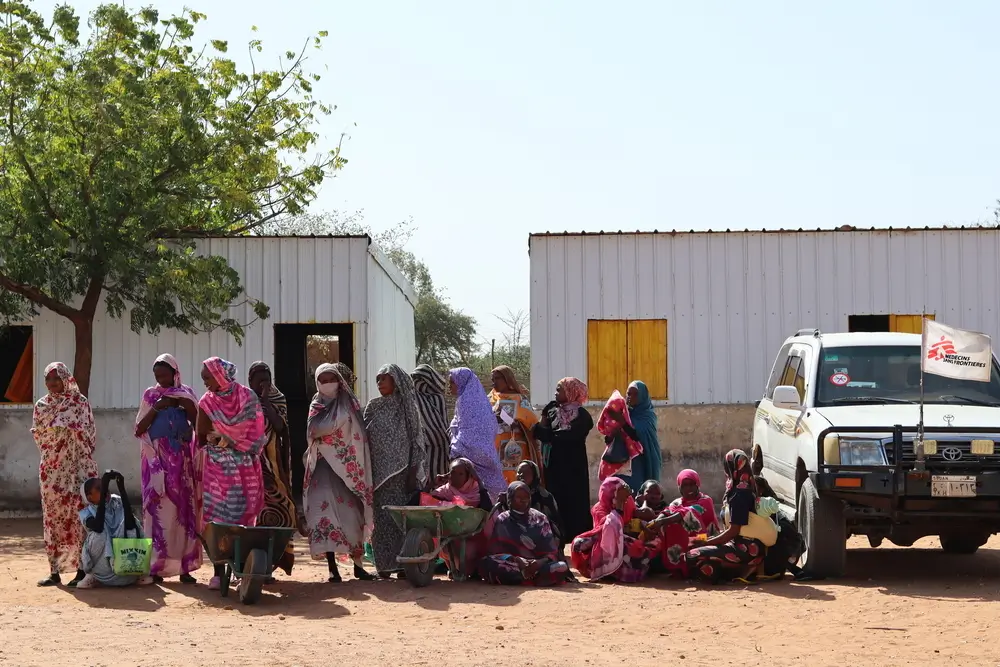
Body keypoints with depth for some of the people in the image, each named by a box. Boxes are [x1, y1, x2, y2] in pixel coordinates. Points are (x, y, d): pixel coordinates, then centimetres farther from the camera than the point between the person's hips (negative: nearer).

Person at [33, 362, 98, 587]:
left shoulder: (80, 402, -1)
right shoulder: (41, 405, 9)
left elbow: (90, 434, -1)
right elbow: (37, 434, 12)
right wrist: (50, 453, 2)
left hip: (78, 467, -4)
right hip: (51, 468, 4)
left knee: (79, 516, -5)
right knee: (53, 517, 3)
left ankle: (82, 569, -1)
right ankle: (55, 570, 7)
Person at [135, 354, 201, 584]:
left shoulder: (186, 394, 8)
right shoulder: (150, 395, 8)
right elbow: (139, 429, 2)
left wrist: (188, 406, -12)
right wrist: (156, 408, -9)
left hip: (181, 459, 1)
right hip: (157, 459, 0)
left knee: (183, 507, -3)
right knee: (157, 507, -5)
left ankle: (184, 566, -1)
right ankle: (156, 566, -3)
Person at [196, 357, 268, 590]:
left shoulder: (247, 396, -2)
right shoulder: (207, 402, 0)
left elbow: (259, 431, -2)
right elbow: (202, 437, 1)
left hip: (246, 468, 0)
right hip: (217, 470, 0)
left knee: (244, 519, 1)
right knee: (216, 520, -5)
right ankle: (219, 572, -4)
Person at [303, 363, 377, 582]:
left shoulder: (350, 403, 9)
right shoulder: (316, 406, 7)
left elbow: (360, 435, 6)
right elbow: (314, 430, -10)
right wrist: (339, 420, -9)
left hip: (348, 464, 1)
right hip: (325, 464, -1)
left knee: (353, 512, -1)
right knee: (326, 509, -14)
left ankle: (358, 563, 11)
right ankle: (332, 566, -13)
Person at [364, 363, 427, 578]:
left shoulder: (407, 406, 2)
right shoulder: (373, 407, 8)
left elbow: (415, 439, 0)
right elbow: (364, 439, 7)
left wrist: (413, 472, -7)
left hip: (402, 472, -2)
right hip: (380, 472, 2)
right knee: (382, 517, -1)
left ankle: (403, 562, 0)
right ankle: (384, 564, 2)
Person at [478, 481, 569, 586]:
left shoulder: (540, 519, 12)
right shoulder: (502, 520, 9)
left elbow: (551, 550, 4)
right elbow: (495, 549, -3)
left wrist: (540, 562, -19)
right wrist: (517, 561, -22)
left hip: (538, 565, 1)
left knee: (562, 568, -30)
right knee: (487, 564, -34)